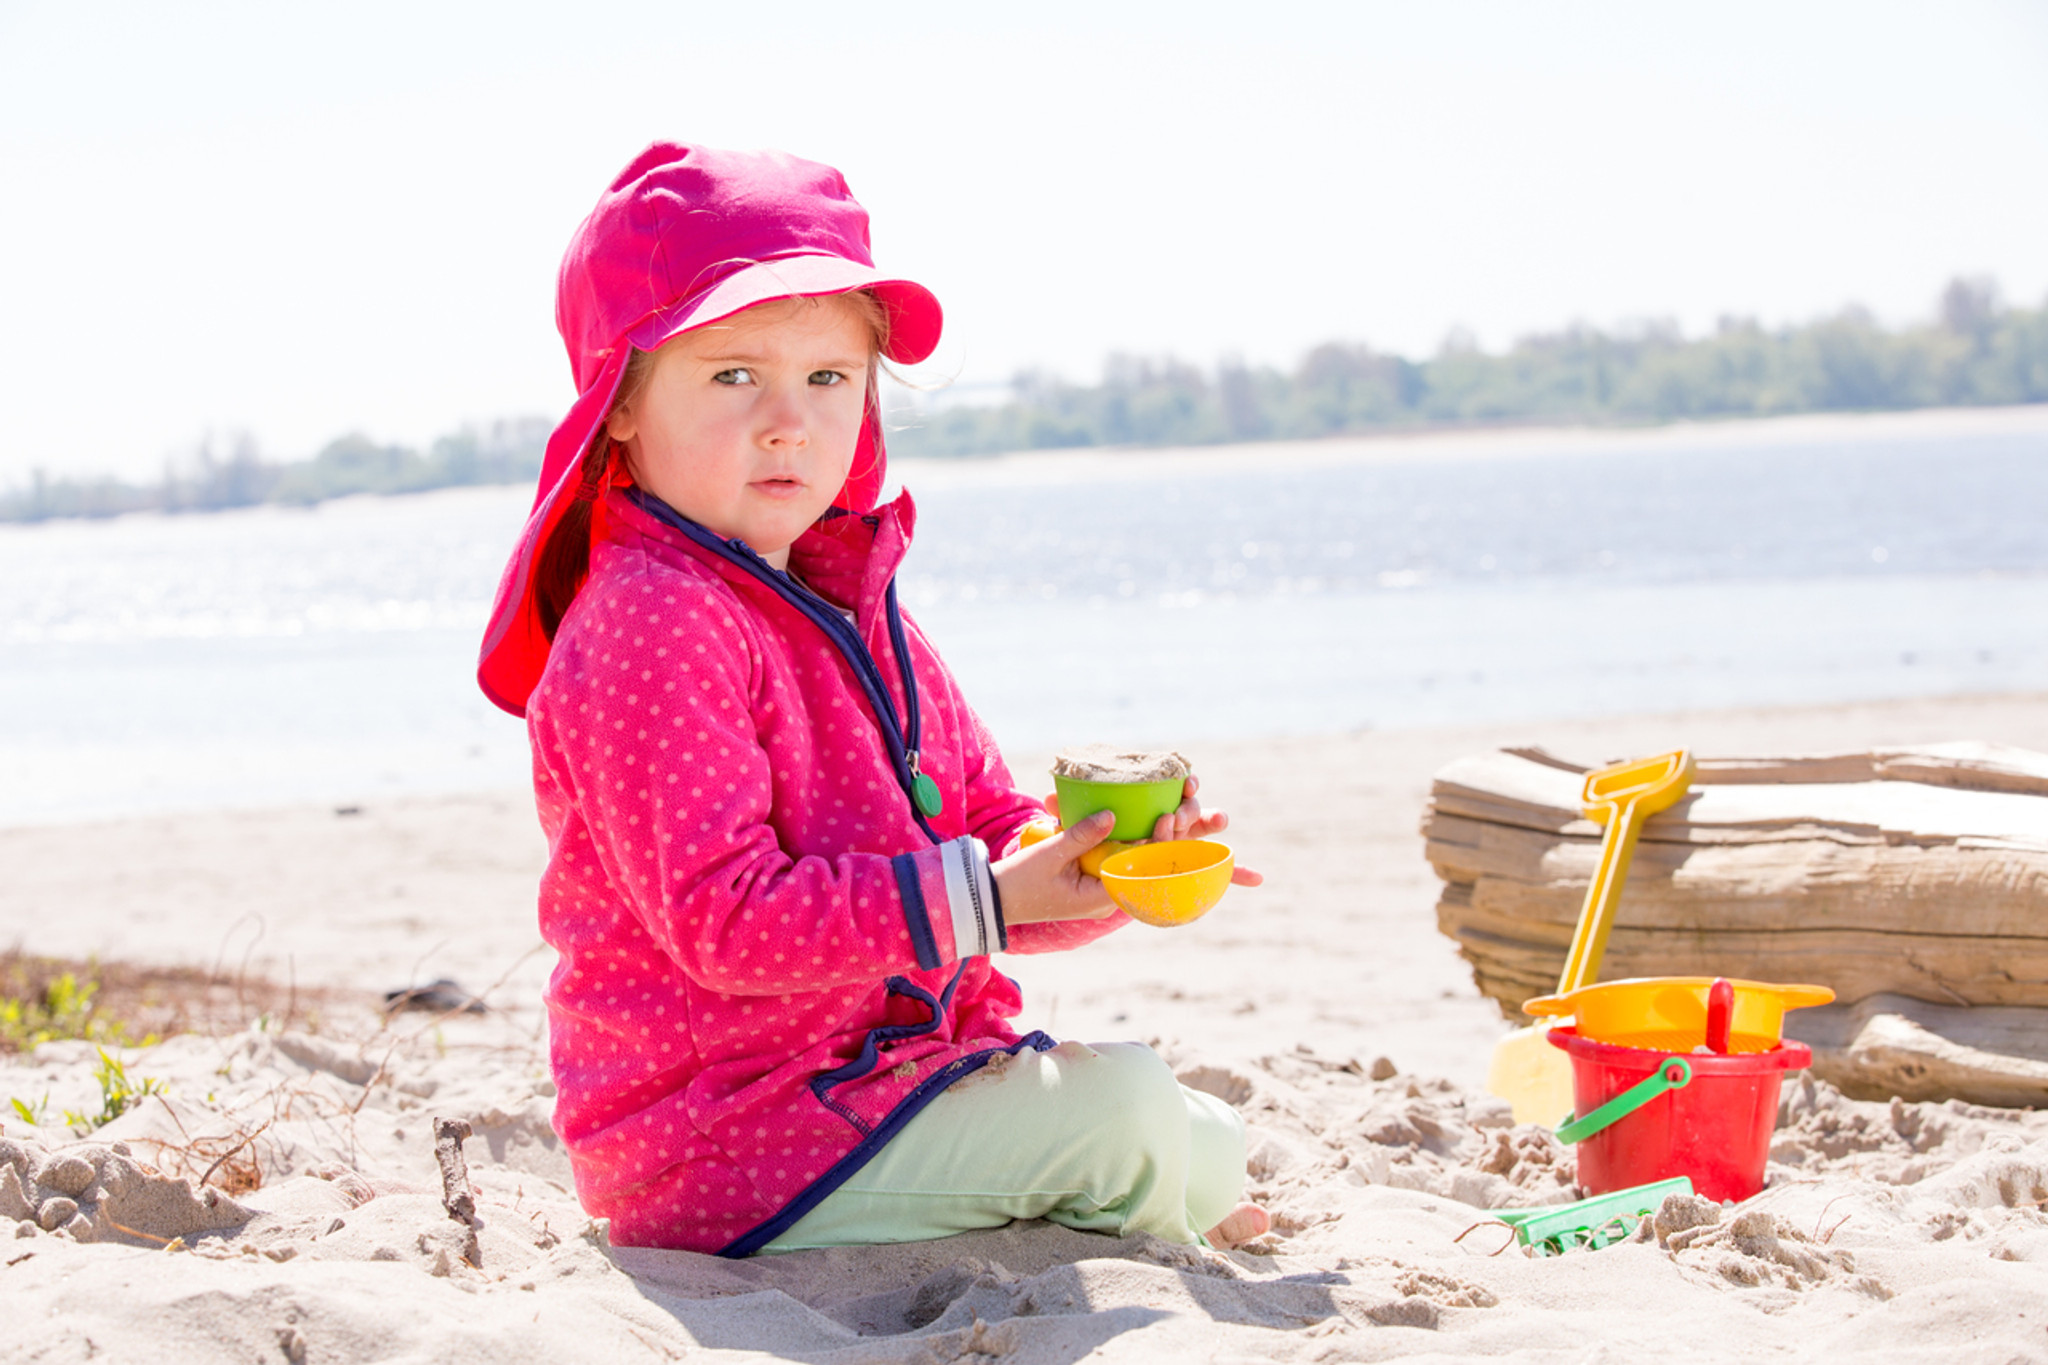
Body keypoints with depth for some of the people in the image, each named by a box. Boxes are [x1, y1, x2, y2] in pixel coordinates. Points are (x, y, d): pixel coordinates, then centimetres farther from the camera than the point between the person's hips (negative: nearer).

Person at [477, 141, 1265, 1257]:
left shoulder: (853, 612, 12)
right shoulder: (648, 626, -19)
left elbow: (990, 835, 13)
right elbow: (726, 919, -26)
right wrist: (981, 900, -27)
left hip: (881, 1065, 10)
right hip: (719, 1147, -10)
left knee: (1203, 1133, 12)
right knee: (1118, 1107, -13)